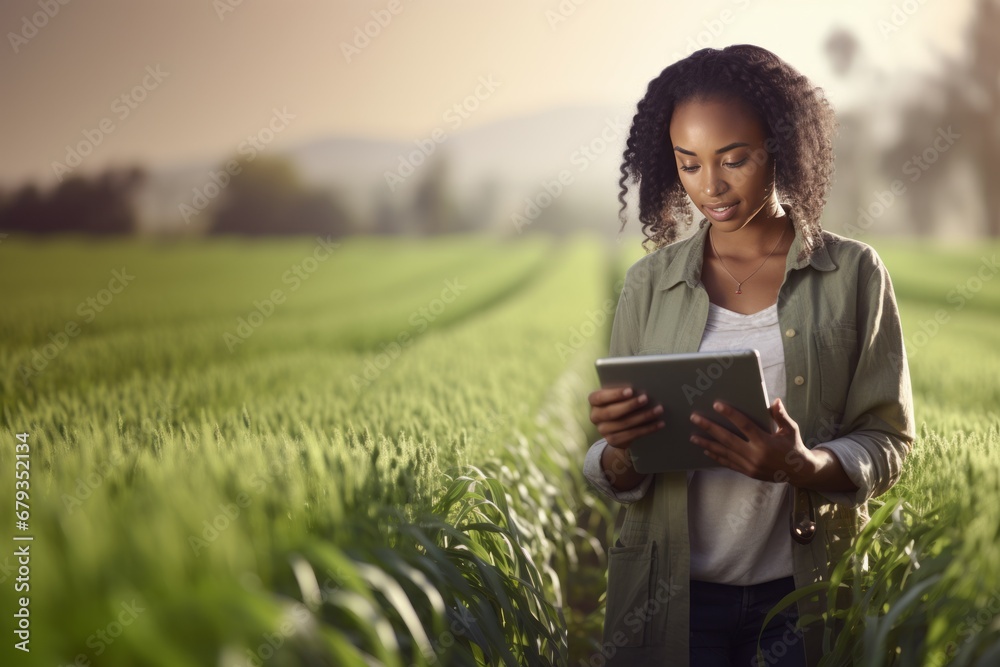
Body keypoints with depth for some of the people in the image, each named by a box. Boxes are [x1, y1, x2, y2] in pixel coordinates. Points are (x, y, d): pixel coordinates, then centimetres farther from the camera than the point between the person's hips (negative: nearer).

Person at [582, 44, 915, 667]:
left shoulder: (853, 273, -2)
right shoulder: (651, 282, 3)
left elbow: (889, 441, -4)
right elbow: (616, 477, 3)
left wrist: (803, 467, -24)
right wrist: (620, 450, -20)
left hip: (807, 594, -1)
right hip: (674, 596, 1)